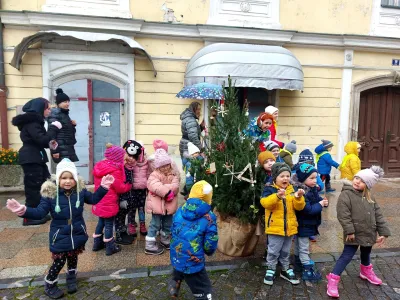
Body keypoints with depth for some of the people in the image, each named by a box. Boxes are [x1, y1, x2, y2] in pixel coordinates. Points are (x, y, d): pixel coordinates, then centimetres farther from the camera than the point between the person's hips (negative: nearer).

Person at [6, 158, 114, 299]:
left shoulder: (80, 190, -8)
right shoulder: (50, 193, -16)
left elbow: (93, 199, 7)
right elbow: (40, 212, -17)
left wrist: (103, 187, -4)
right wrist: (23, 210, -33)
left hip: (78, 234, 3)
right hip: (60, 236, -3)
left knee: (73, 258, 19)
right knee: (59, 261, 4)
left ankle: (71, 278, 46)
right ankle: (49, 285, 31)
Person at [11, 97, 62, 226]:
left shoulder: (34, 121, 17)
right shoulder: (31, 122, -14)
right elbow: (42, 140, -22)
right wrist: (54, 128, -13)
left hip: (36, 158, 10)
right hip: (31, 159, -10)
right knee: (33, 188, -4)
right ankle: (29, 217, 6)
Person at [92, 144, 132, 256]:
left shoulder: (99, 167, 6)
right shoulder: (115, 170, -22)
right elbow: (120, 188, -19)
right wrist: (129, 185, 1)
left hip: (100, 201, 8)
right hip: (109, 203, -8)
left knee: (101, 222, 22)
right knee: (109, 224, 4)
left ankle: (97, 243, 34)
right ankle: (110, 247, 16)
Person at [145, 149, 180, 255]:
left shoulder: (173, 175, 6)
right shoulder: (154, 175, -11)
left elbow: (175, 187, -10)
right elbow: (155, 187, -29)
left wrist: (163, 188, -22)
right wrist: (167, 192, -27)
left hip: (169, 205, 6)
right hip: (157, 205, -6)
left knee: (168, 224, 19)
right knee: (155, 224, 1)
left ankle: (165, 240, 41)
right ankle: (150, 246, 12)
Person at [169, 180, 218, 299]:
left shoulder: (180, 211, -3)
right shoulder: (208, 217, -17)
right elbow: (210, 245, -10)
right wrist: (208, 251, 14)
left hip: (176, 258, 6)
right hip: (193, 263, -6)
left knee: (179, 267, 38)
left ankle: (174, 283, 63)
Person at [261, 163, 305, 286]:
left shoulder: (292, 190, 4)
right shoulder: (270, 189, -10)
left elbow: (299, 207, -2)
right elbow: (265, 203, -29)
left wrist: (299, 197, -23)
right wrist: (277, 196, -44)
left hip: (289, 227, 5)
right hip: (275, 227, -4)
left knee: (285, 252, 20)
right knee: (273, 251, 7)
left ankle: (285, 270, 36)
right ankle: (270, 270, 24)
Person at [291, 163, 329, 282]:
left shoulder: (312, 189, 2)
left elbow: (317, 199, 11)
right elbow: (308, 209, -30)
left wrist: (323, 201, -11)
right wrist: (320, 204, -18)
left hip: (307, 224, 10)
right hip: (303, 225, -10)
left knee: (299, 245, 24)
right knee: (304, 249, 3)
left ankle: (299, 264, 39)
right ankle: (308, 271, 14)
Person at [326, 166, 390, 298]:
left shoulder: (369, 197, 5)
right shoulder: (346, 194, -16)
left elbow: (378, 215, 8)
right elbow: (343, 215, -21)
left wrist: (383, 231, 4)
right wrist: (349, 231, -23)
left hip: (369, 233, 7)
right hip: (354, 233, -6)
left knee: (366, 254, 27)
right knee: (347, 256, -5)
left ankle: (366, 271, 54)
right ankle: (333, 280, 2)